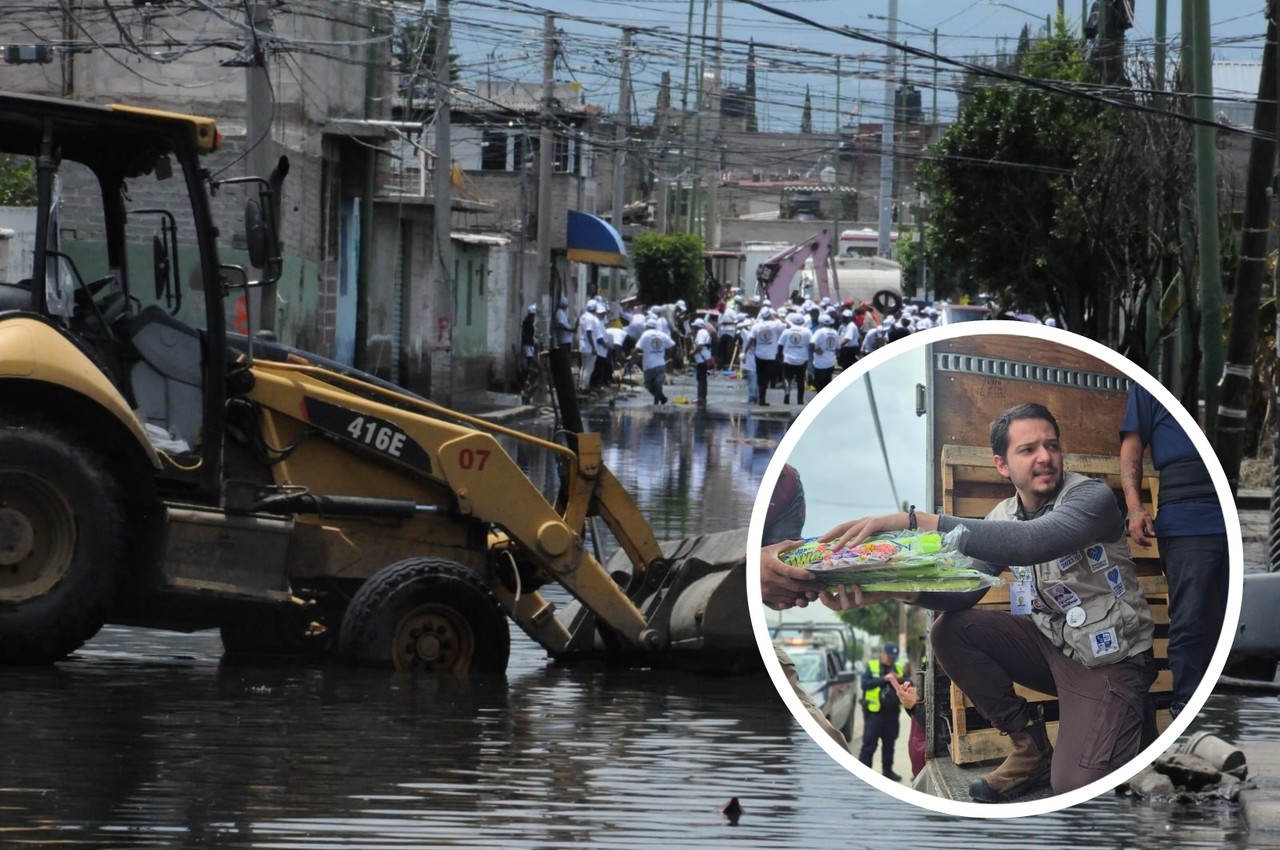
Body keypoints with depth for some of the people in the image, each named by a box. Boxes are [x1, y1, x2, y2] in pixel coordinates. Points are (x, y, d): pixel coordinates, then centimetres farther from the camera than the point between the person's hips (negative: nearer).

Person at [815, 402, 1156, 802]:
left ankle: (1132, 717, 8)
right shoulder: (1004, 517, 2)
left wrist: (913, 521, -46)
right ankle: (1031, 746, 2)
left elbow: (1032, 542, -39)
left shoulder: (1090, 497, -20)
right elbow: (964, 587, -9)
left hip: (1109, 657, -7)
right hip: (1052, 642, 7)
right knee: (950, 631, -11)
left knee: (1075, 786, -25)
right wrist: (897, 587, -33)